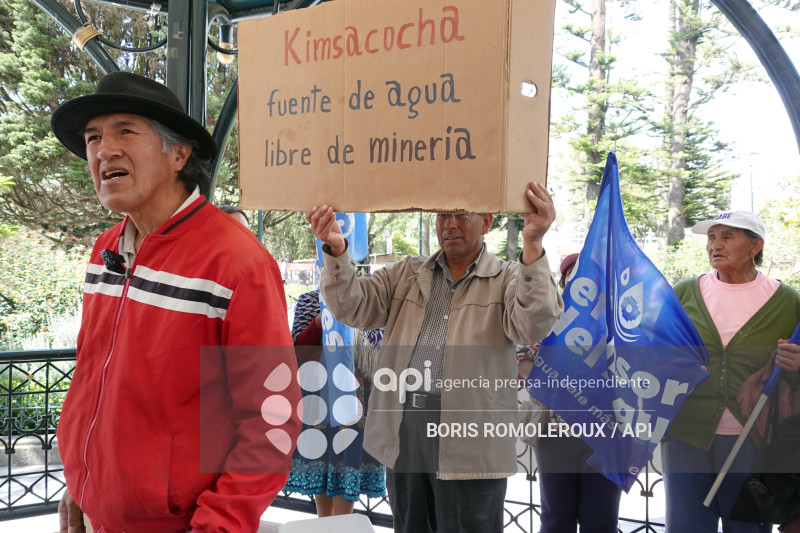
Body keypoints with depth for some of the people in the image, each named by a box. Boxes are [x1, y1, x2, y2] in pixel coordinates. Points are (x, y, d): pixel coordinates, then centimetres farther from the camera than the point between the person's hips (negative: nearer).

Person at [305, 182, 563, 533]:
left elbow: (533, 327, -17)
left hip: (469, 440, -4)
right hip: (403, 432, 4)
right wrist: (336, 250, -13)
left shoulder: (509, 280, 3)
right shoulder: (406, 274, 15)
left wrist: (532, 244, -28)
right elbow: (353, 307, 5)